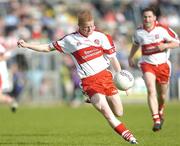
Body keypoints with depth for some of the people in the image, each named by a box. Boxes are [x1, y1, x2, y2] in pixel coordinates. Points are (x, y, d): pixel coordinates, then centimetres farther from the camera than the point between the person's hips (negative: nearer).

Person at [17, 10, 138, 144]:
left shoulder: (101, 37, 1)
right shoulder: (70, 40, -2)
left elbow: (112, 57, 7)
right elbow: (48, 48, 8)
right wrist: (26, 45, 0)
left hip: (105, 75, 3)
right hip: (89, 82, -3)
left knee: (119, 113, 9)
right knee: (108, 114, -18)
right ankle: (127, 135, -10)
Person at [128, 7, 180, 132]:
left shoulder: (163, 29, -9)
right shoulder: (139, 32, 0)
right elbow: (136, 44, 22)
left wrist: (165, 45, -20)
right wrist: (131, 57, 20)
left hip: (163, 64, 0)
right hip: (147, 64, 0)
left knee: (162, 95, 11)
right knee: (151, 91, -22)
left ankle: (160, 112, 45)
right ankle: (156, 120, -27)